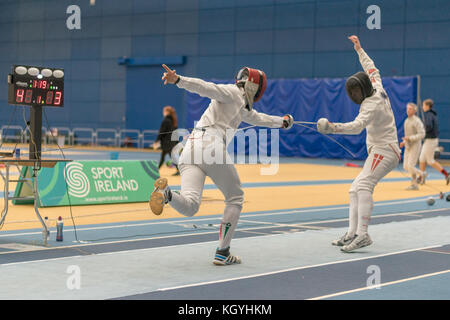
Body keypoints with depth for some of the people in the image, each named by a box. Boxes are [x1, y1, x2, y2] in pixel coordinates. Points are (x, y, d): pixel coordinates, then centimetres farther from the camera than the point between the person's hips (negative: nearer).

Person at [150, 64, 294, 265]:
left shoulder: (242, 107, 34)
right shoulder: (232, 92, 8)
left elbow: (257, 118, 53)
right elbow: (205, 87, -9)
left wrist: (282, 121, 66)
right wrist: (178, 80, -25)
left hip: (190, 149, 7)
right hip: (211, 147, -7)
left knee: (189, 208, -11)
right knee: (235, 198, 15)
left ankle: (166, 193, -42)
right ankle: (222, 252, 13)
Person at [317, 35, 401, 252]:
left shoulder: (371, 104, -17)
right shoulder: (378, 91, 9)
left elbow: (357, 126, -34)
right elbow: (372, 70, 29)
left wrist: (332, 128, -46)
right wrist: (359, 49, 37)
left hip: (383, 151, -11)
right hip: (382, 151, 11)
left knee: (363, 187, -28)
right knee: (355, 190, 11)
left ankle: (362, 235, -39)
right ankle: (352, 233, 6)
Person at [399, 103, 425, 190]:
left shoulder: (417, 121, -15)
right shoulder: (407, 121, 13)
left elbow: (422, 135, -22)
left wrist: (409, 138, -26)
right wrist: (403, 142, 9)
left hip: (415, 146, -8)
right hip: (408, 147, 8)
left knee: (410, 166, -14)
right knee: (406, 167, 6)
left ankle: (414, 184, 4)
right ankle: (420, 174, 24)